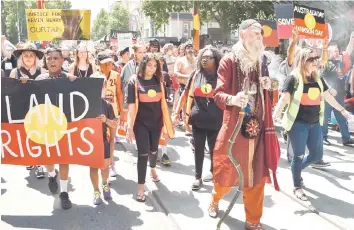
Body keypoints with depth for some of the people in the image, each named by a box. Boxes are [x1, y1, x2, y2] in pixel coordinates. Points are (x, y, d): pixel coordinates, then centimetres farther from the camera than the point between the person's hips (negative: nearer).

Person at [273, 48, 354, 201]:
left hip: (315, 123, 7)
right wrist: (274, 116, -27)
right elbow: (284, 99, -17)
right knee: (298, 156, 2)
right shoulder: (294, 79, -11)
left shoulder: (318, 79, 8)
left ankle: (297, 169, 39)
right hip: (298, 123, -6)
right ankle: (297, 187, 18)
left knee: (317, 155, 13)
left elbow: (328, 96, 19)